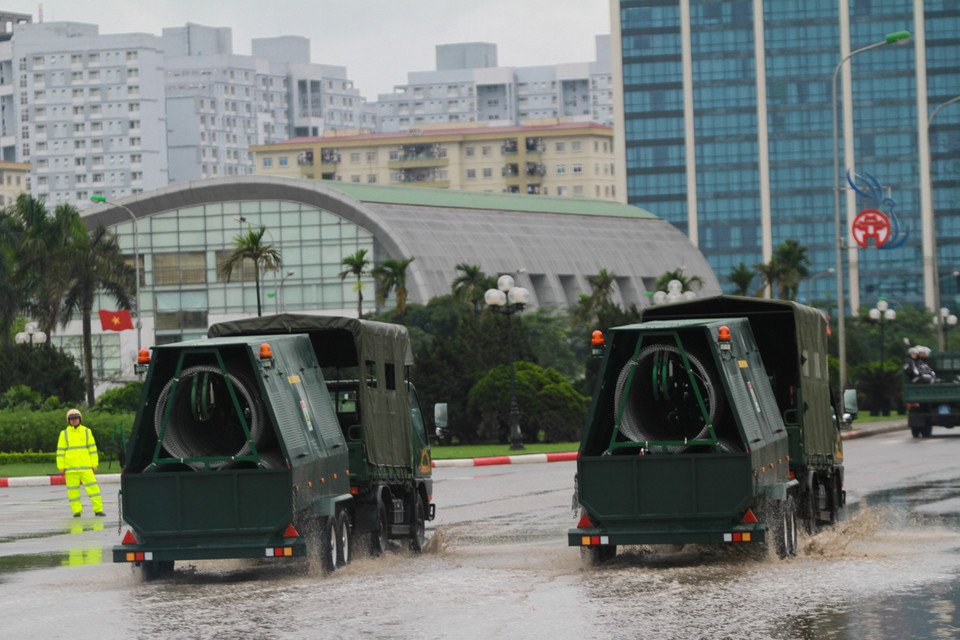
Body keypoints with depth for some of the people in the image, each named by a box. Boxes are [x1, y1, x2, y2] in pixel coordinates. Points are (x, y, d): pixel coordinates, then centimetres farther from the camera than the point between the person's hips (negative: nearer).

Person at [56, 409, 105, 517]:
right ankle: (77, 511, 9)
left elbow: (92, 448, 10)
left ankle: (98, 509, -3)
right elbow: (60, 451, 6)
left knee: (93, 487, -6)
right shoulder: (64, 434, 5)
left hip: (85, 467, 0)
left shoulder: (86, 432, 8)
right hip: (70, 467, 0)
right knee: (73, 490, 0)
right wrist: (61, 467, 1)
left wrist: (94, 464, 5)